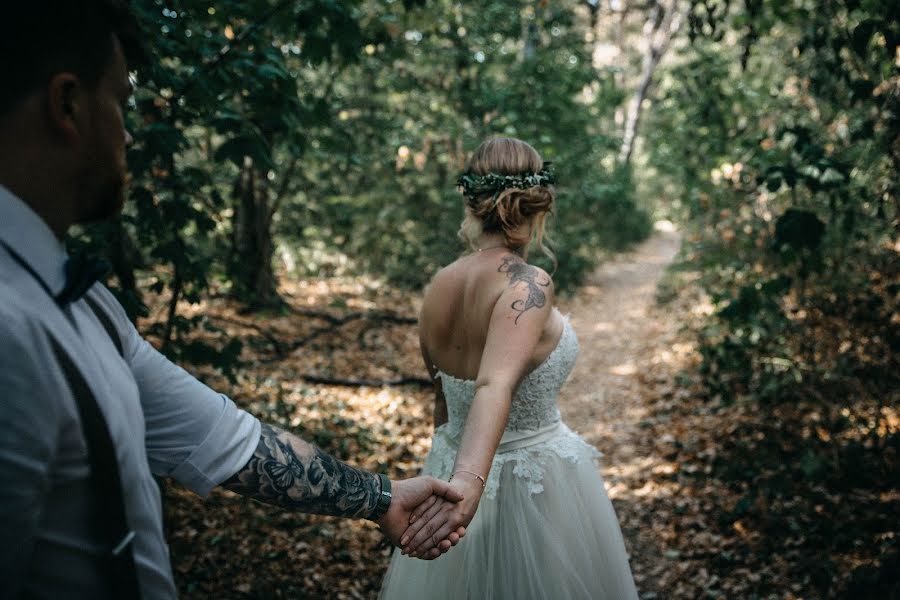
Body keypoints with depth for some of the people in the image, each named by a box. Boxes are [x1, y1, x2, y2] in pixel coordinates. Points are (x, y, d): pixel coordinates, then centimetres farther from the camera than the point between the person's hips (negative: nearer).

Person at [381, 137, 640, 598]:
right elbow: (496, 385, -39)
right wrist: (468, 482, -52)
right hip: (535, 486, -6)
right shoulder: (527, 284, -23)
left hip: (447, 461, 6)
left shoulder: (437, 288, -4)